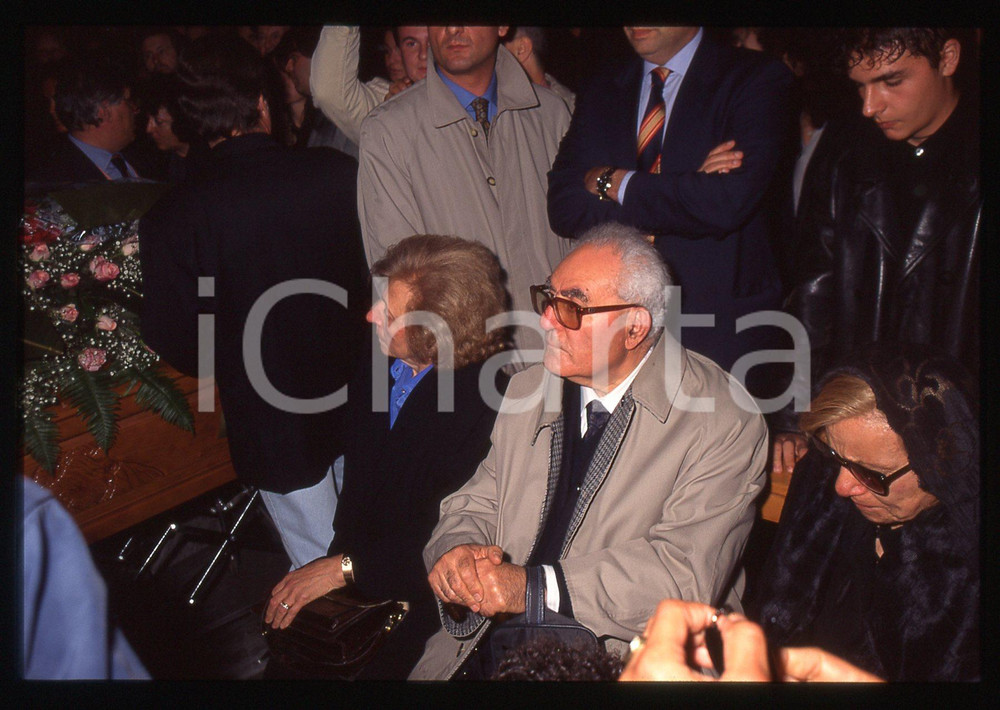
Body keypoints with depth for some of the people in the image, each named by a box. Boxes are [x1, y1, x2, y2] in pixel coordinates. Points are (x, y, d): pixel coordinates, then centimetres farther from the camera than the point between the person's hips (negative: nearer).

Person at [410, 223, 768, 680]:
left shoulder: (723, 423, -9)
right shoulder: (529, 390, 10)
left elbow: (686, 576, -17)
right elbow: (476, 506, 13)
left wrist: (533, 587, -23)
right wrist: (456, 552, -12)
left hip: (623, 659, -4)